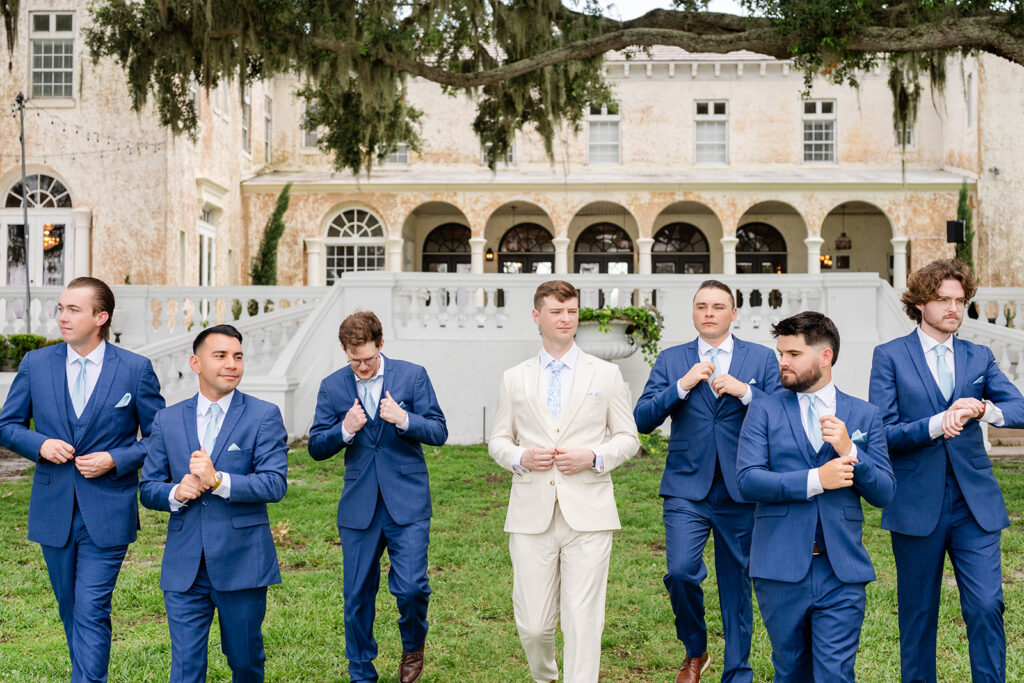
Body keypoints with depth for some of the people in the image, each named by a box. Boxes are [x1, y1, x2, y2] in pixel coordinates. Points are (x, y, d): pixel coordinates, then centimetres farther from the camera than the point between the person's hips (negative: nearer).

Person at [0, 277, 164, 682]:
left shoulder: (136, 370, -5)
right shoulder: (35, 364, 3)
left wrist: (115, 460, -14)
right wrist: (39, 444, -10)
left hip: (107, 513, -4)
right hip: (53, 509, 4)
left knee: (92, 613, -8)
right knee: (71, 610, 16)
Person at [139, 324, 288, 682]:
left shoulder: (264, 416, -2)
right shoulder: (167, 420, 8)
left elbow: (275, 484, -12)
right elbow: (148, 488, 9)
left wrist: (219, 481, -25)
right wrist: (175, 493, -13)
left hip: (242, 562, -2)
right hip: (185, 567, 2)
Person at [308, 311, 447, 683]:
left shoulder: (412, 375, 0)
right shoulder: (332, 386, 4)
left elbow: (439, 432, -2)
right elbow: (316, 447, 4)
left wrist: (403, 419, -20)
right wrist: (345, 430, -16)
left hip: (407, 502, -2)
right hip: (358, 506, 2)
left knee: (411, 586, -10)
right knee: (357, 596, 7)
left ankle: (413, 647, 22)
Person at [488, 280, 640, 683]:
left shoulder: (606, 375, 8)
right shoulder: (514, 379, 11)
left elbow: (628, 438, 10)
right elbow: (498, 441, 16)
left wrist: (593, 457, -9)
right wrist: (520, 457, -6)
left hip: (587, 515, -1)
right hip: (532, 515, 1)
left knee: (583, 620, -5)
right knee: (533, 624, 4)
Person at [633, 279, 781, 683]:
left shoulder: (762, 359, 6)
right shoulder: (671, 361, 8)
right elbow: (642, 420, 0)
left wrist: (744, 391, -14)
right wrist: (682, 386, -12)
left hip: (741, 490, 0)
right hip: (687, 488, 0)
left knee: (737, 583, 7)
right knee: (681, 571, -15)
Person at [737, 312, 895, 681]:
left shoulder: (864, 415, 8)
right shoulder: (764, 410, 4)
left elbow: (884, 492, 4)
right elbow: (747, 479, -8)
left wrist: (849, 451, -13)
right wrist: (816, 480, -15)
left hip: (842, 570, 0)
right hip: (781, 567, 0)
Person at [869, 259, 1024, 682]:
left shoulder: (979, 357, 10)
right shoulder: (890, 357, 0)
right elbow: (882, 433, -7)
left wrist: (983, 408, -23)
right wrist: (937, 424, -21)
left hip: (975, 504, 2)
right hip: (917, 503, -2)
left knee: (987, 606, -5)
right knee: (918, 612, 9)